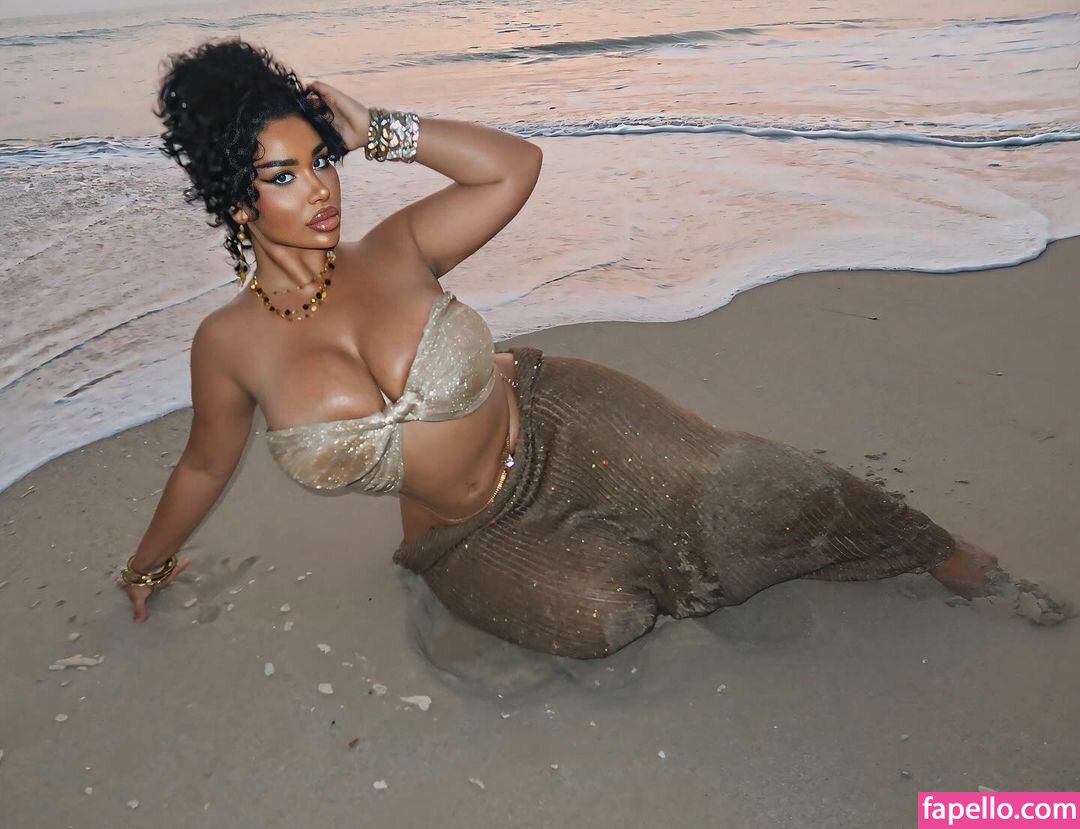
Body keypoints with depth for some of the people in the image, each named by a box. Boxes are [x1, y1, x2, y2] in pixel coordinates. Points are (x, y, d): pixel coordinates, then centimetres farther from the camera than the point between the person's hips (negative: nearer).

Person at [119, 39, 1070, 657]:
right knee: (601, 615, -28)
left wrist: (378, 131, -15)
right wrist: (148, 562, 23)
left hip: (554, 424, 0)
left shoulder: (394, 251, -10)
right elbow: (205, 465, 8)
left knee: (731, 488, -18)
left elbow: (516, 166, -11)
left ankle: (950, 556, 6)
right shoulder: (229, 343, -9)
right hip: (465, 536, 1)